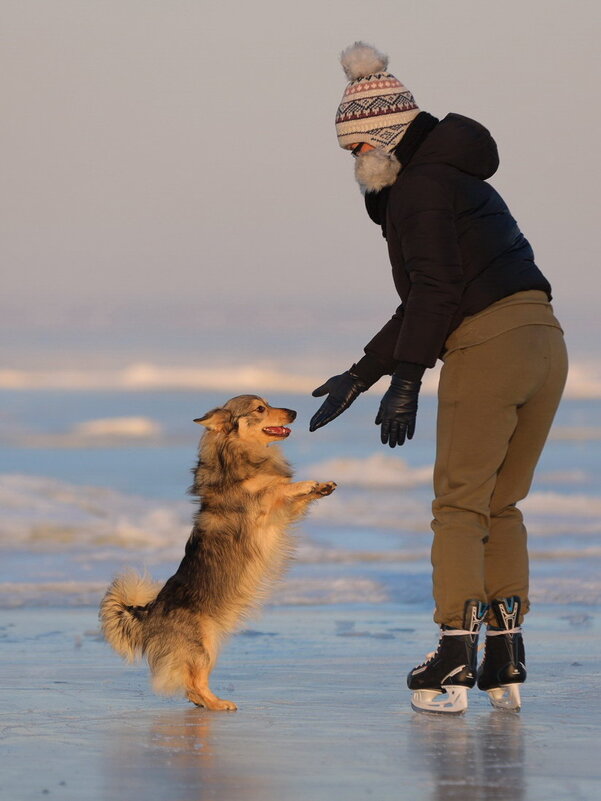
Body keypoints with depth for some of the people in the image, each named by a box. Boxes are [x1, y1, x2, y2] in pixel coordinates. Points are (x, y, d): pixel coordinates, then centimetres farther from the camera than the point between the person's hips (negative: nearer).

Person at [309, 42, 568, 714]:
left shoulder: (421, 186, -3)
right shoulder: (453, 180, 27)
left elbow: (435, 290, -14)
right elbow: (424, 304, 29)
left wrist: (405, 382, -16)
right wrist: (358, 375, 27)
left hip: (487, 348, -9)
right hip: (546, 343, 9)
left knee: (459, 505, 0)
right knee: (501, 506, 15)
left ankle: (454, 663, -2)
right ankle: (506, 666, 12)